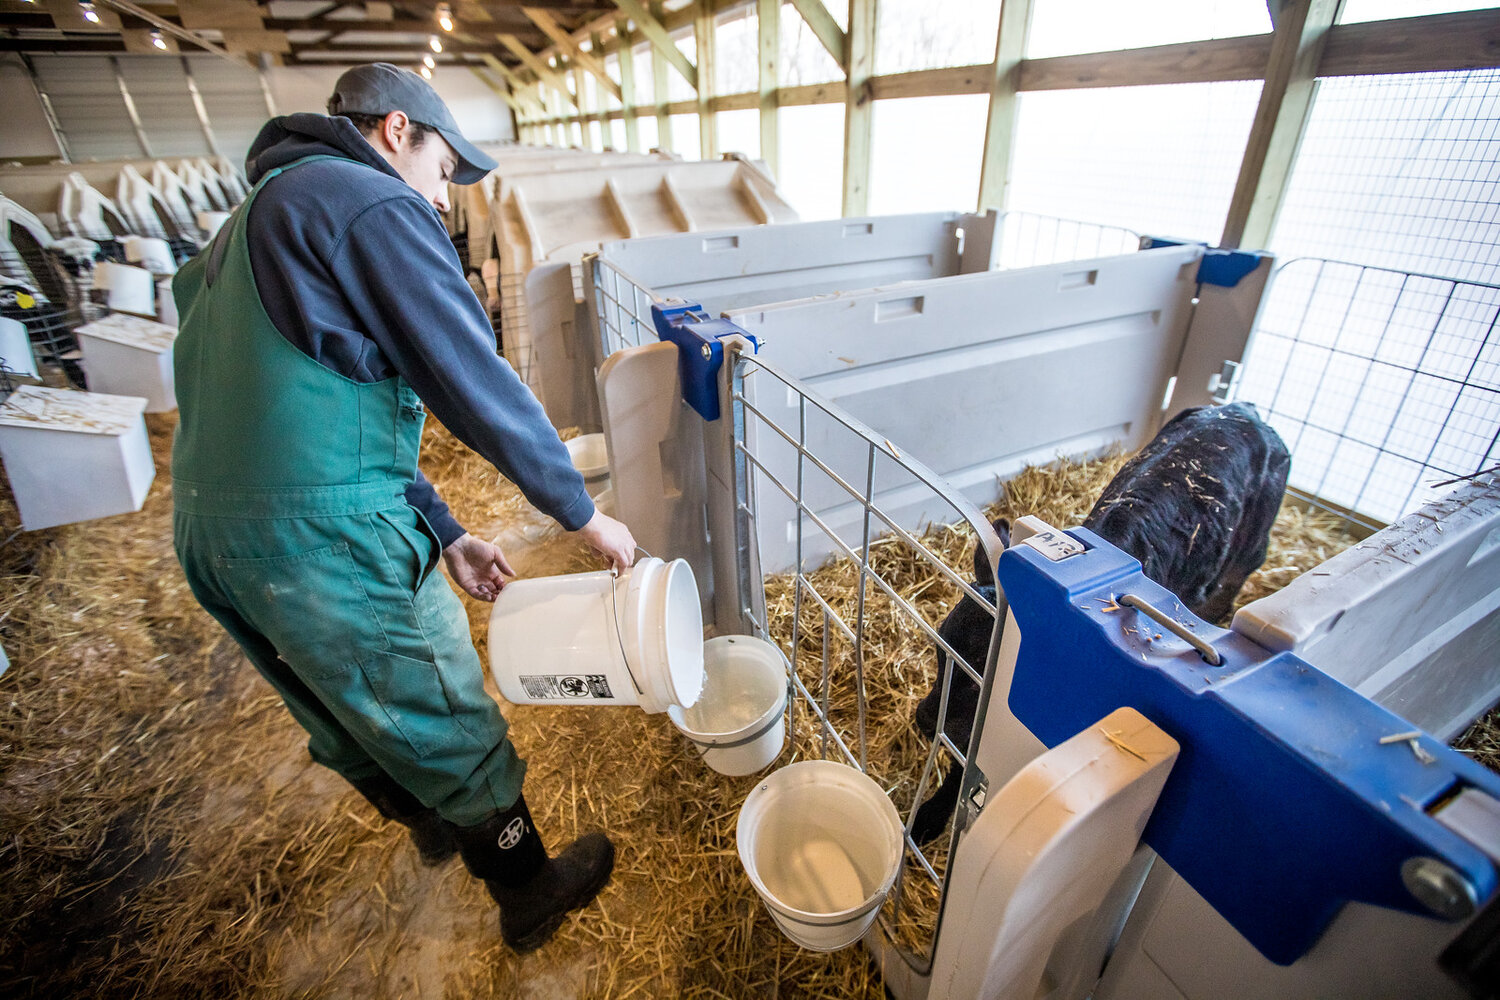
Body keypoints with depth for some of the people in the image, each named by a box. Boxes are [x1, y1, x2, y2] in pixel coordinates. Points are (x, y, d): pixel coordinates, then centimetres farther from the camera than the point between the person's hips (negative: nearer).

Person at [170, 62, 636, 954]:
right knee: (454, 734, 9)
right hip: (328, 538, -10)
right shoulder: (376, 206, -8)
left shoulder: (256, 222, 24)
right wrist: (585, 514, -5)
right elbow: (476, 382, -16)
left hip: (213, 535, 10)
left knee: (357, 726, 27)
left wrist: (443, 531, 16)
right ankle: (531, 898, 31)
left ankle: (434, 824, 53)